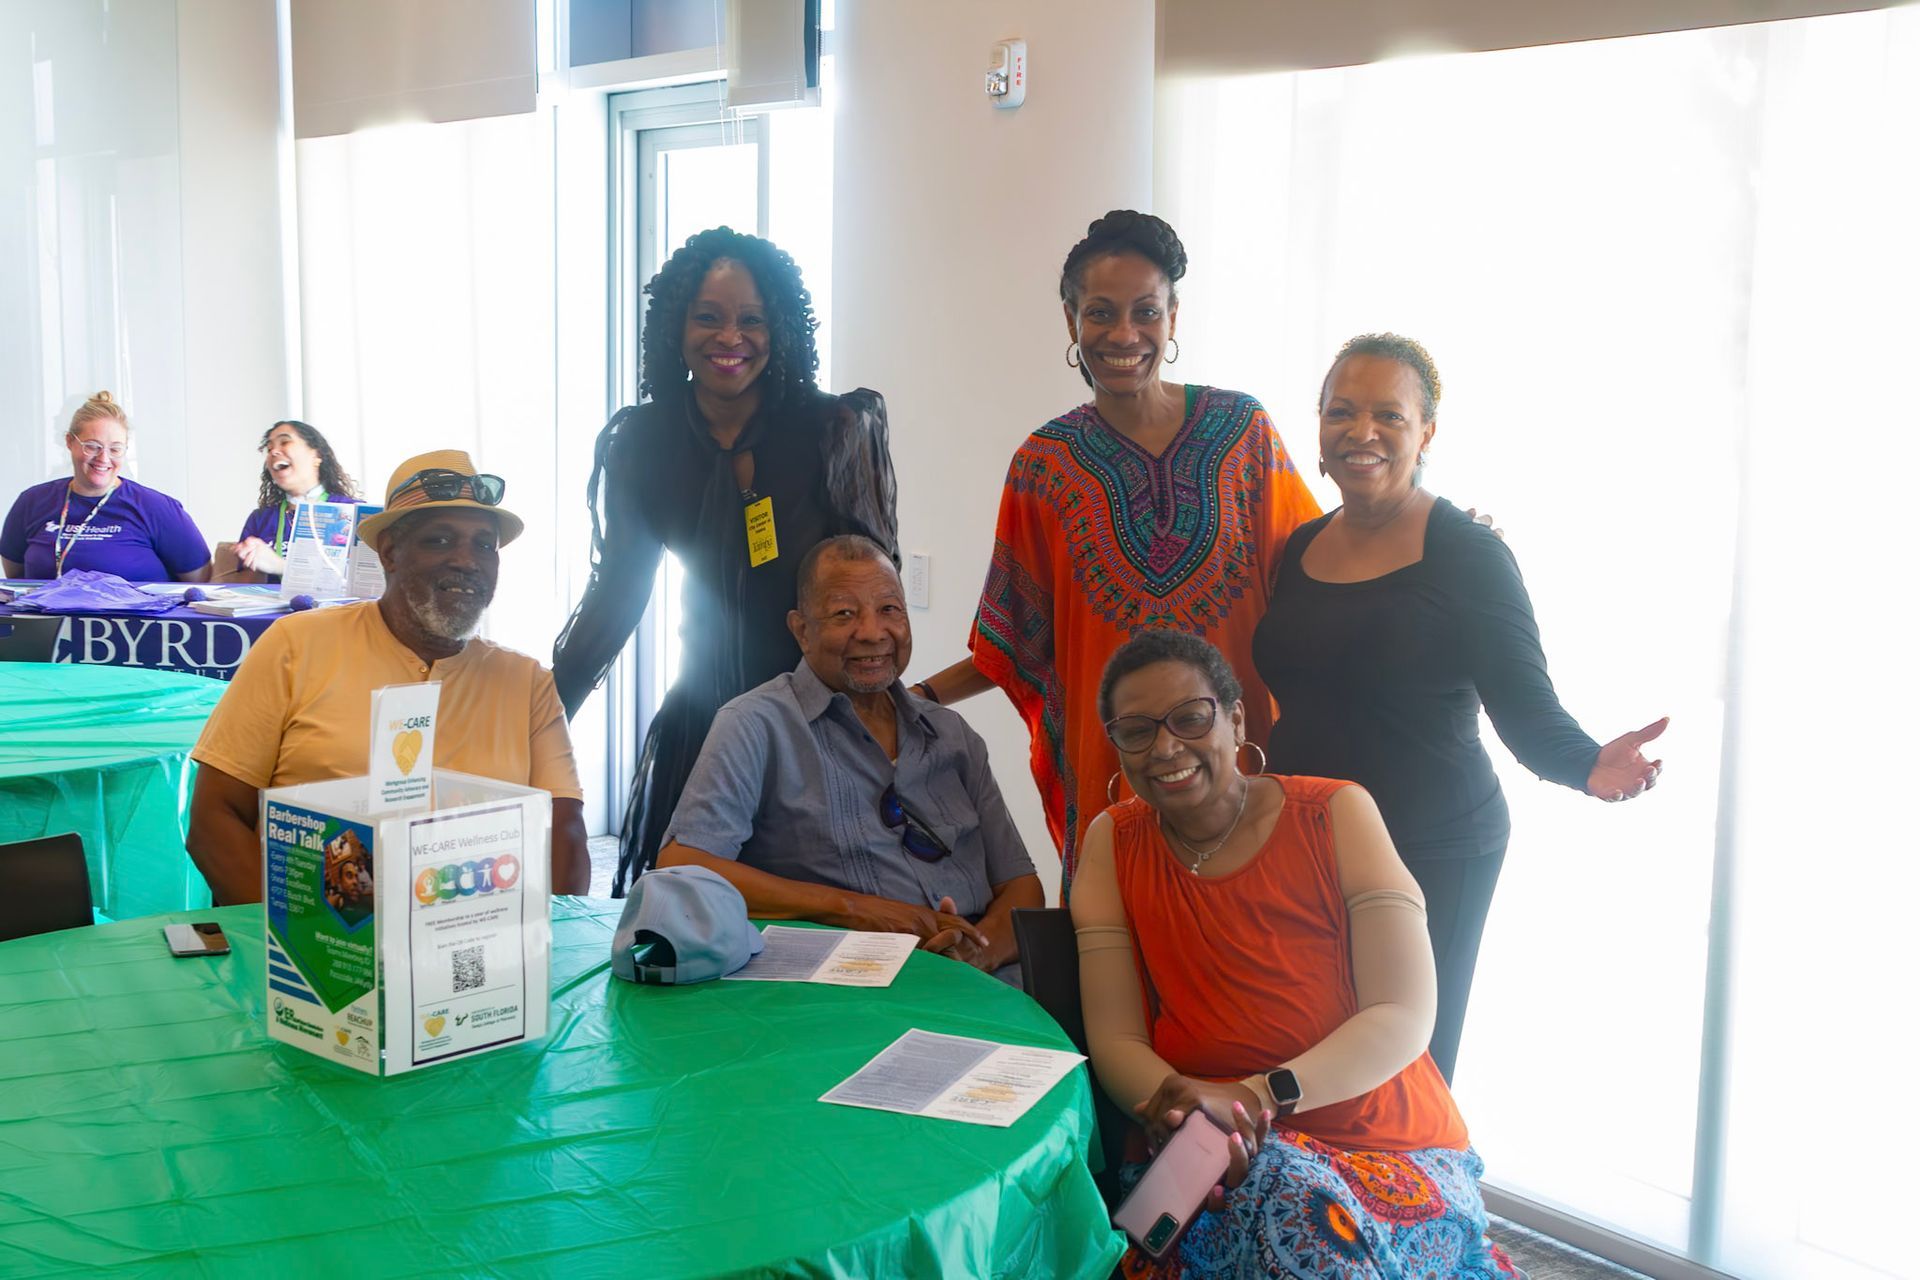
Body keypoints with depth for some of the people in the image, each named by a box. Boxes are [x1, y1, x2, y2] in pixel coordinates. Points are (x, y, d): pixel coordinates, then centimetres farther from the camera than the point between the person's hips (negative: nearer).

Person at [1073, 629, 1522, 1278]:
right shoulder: (1113, 842, 6)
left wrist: (1257, 1094, -25)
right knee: (1284, 1192, -36)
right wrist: (1186, 1113, -25)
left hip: (1386, 1150, 0)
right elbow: (1115, 1039, -1)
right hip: (1203, 1152, 0)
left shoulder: (1336, 815, 0)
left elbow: (1405, 1017, -9)